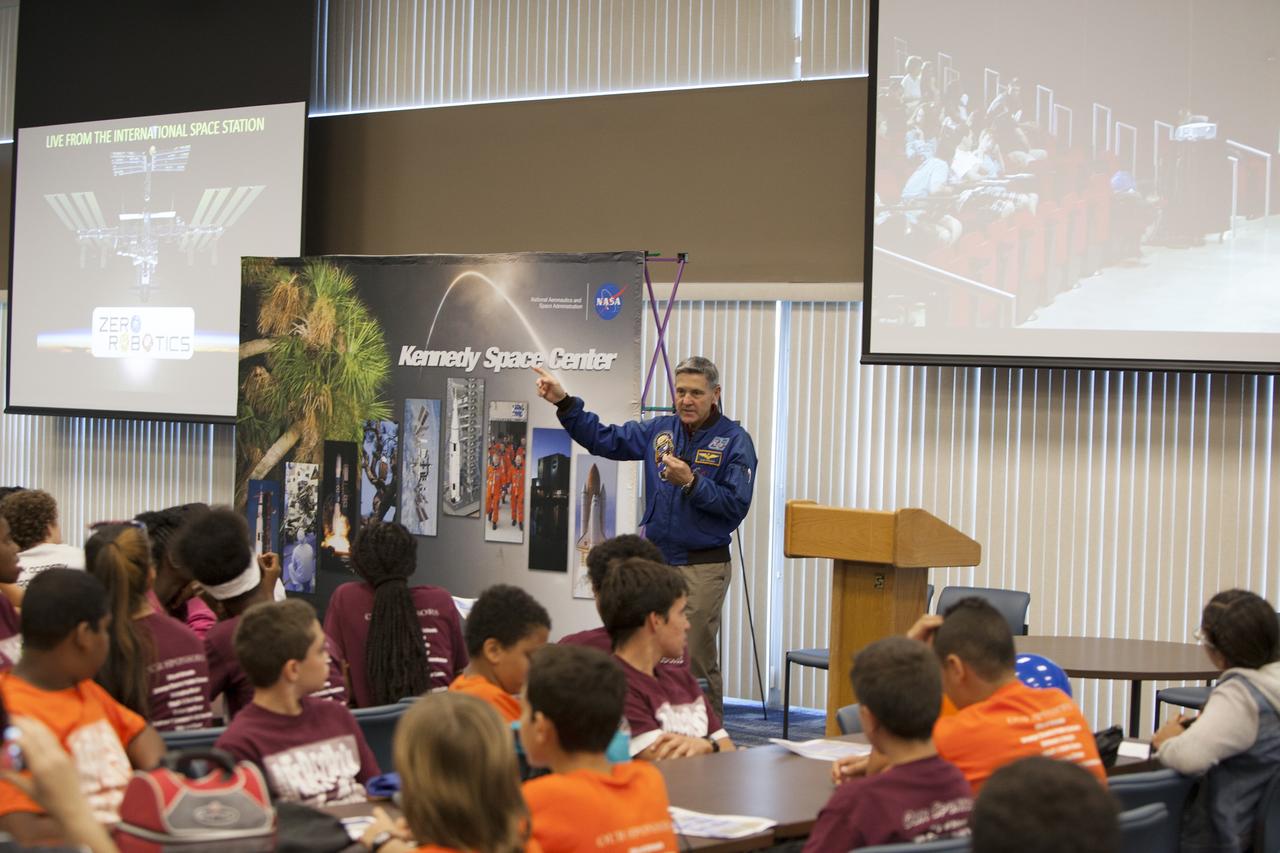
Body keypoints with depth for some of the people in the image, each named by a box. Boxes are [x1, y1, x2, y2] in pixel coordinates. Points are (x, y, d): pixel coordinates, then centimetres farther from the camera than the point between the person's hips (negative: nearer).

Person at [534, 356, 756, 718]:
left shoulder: (734, 441, -7)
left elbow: (736, 505, -14)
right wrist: (563, 402, 3)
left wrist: (690, 483, -22)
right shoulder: (659, 430, 8)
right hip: (655, 561, 6)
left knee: (697, 663, -3)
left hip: (702, 568, -5)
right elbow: (603, 438, 12)